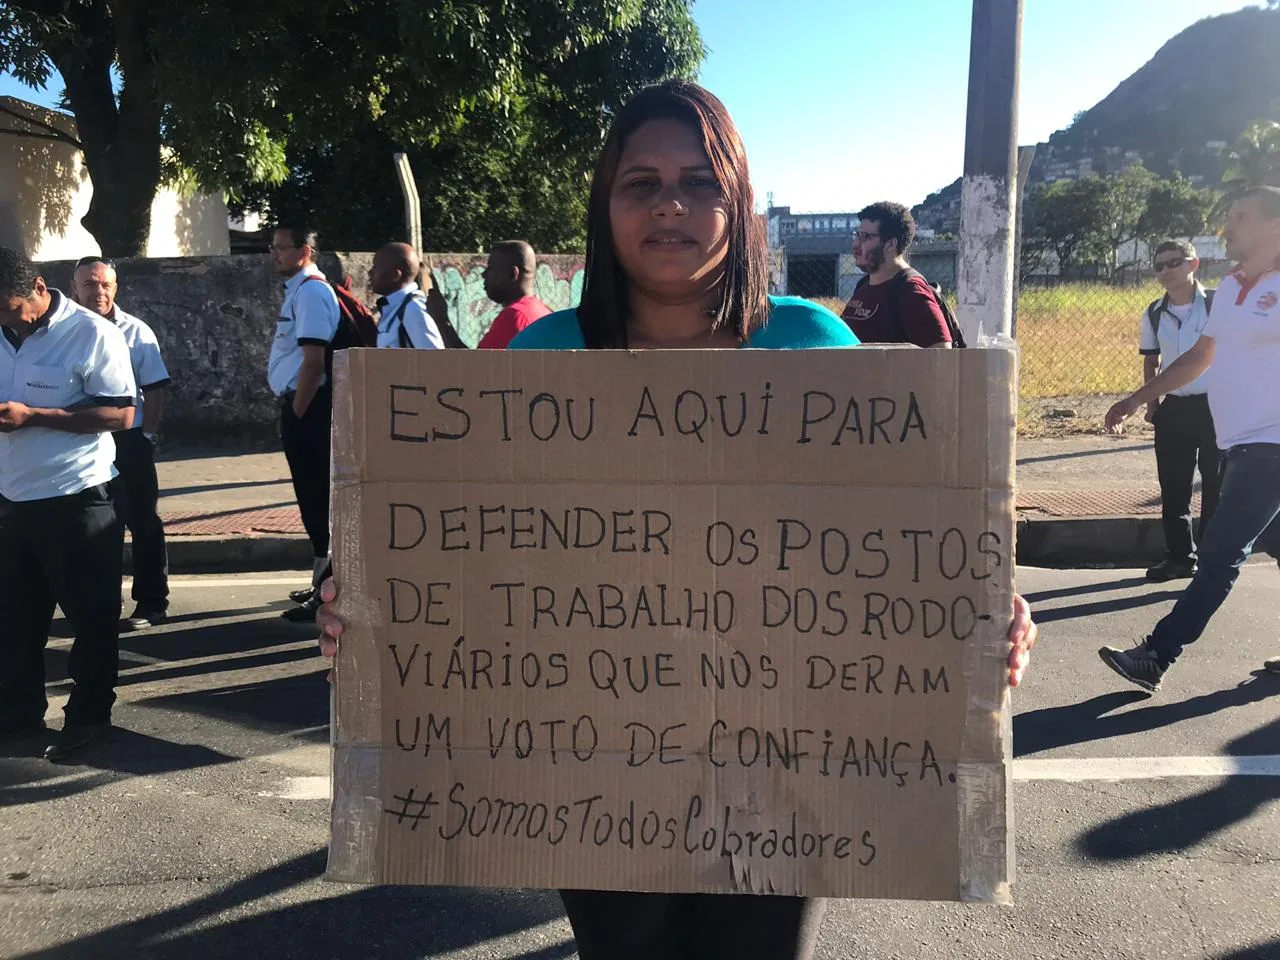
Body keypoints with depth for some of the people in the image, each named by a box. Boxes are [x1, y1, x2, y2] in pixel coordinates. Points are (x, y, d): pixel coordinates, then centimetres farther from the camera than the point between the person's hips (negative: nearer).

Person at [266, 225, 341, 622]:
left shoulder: (311, 292, -14)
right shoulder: (299, 290, 17)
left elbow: (313, 361, -21)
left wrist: (296, 413, -17)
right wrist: (293, 414, 16)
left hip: (308, 408, -10)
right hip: (300, 407, 10)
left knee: (316, 499, -5)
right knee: (314, 497, 16)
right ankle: (324, 580, 28)